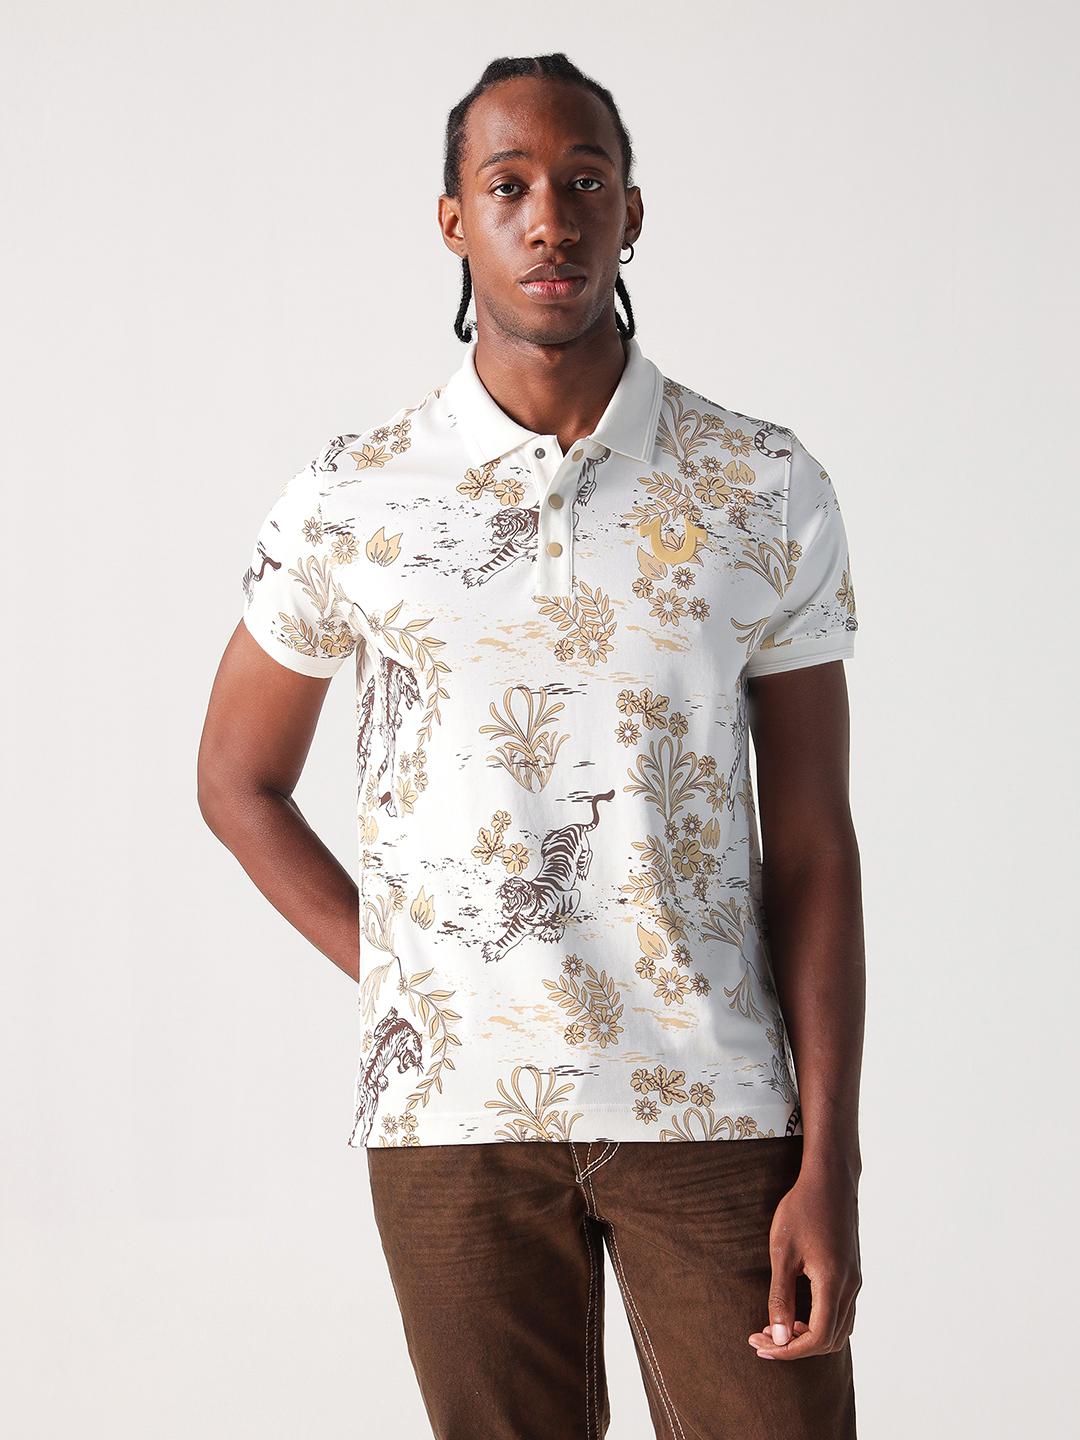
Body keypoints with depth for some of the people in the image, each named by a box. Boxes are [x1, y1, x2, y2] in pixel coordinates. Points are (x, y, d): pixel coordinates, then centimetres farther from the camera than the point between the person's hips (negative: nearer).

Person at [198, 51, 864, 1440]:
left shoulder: (767, 492, 1)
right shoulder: (349, 501, 2)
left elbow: (811, 845, 0)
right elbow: (238, 780, 14)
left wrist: (829, 1165, -6)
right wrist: (403, 989, 3)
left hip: (712, 1108, 0)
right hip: (456, 1114, 0)